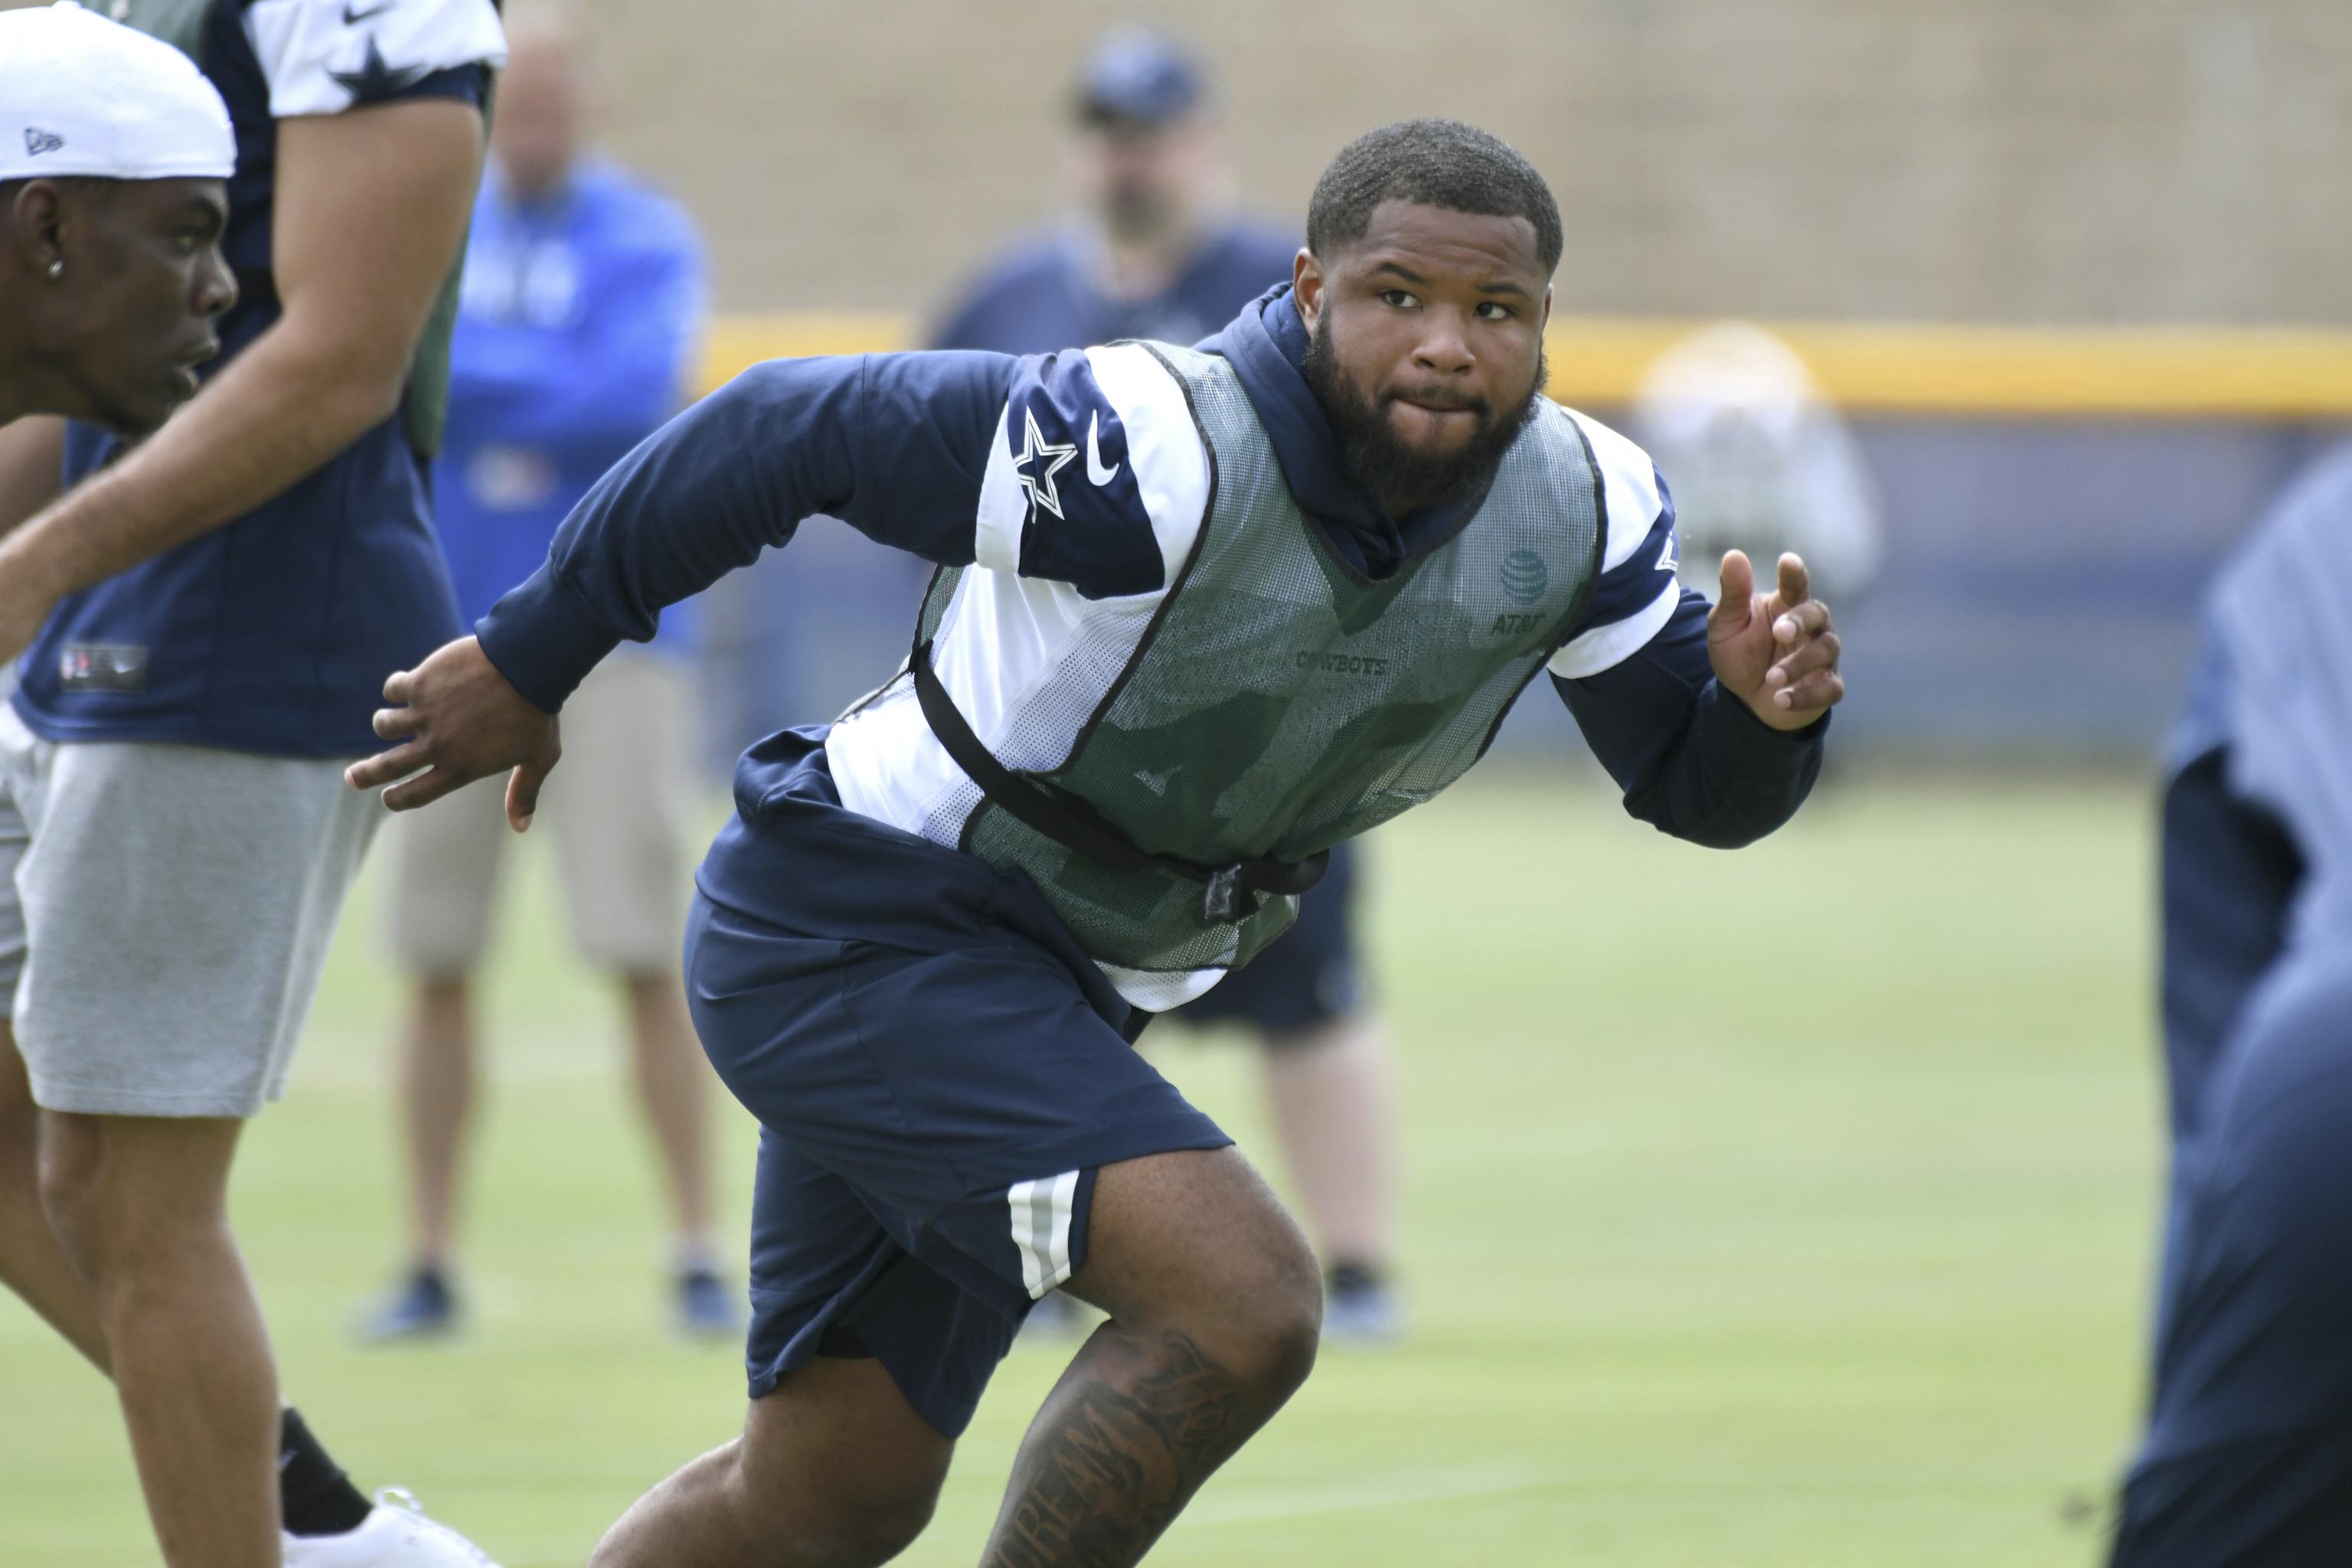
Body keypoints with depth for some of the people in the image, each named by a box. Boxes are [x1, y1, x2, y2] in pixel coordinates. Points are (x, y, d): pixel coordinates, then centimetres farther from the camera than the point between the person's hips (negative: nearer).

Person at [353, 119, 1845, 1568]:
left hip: (1051, 1002, 8)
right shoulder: (1148, 454, -28)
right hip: (855, 932, -8)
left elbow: (1693, 780, 1)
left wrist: (1762, 710, -23)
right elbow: (787, 433, -19)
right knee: (1241, 1303, -26)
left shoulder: (1582, 509, -8)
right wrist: (533, 662, -10)